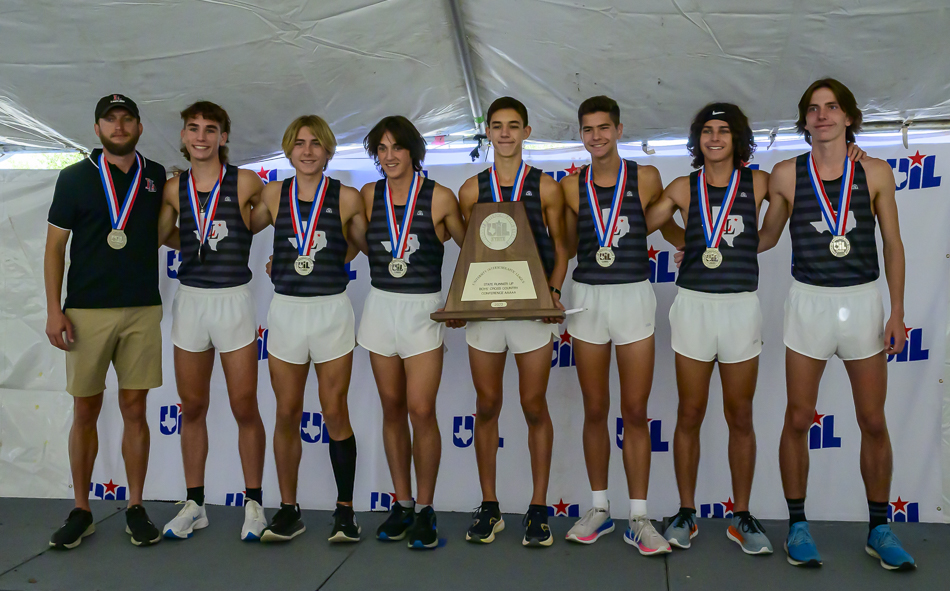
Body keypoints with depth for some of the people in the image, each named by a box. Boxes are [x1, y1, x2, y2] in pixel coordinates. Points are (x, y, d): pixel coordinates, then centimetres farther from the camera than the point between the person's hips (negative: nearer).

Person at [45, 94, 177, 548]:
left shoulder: (157, 176, 9)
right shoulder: (75, 178, 3)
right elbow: (55, 245, 2)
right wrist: (54, 310, -5)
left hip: (142, 310, 1)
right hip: (87, 311, -1)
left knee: (134, 409, 5)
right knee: (85, 411, 5)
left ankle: (135, 509, 16)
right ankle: (81, 511, 18)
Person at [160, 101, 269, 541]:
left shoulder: (244, 184, -5)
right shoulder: (174, 190, 5)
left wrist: (242, 232, 6)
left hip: (233, 299, -3)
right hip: (189, 300, 4)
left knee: (245, 408, 1)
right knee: (192, 408, 11)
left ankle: (253, 504, 16)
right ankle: (194, 505, 23)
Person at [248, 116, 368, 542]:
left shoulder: (346, 198, 0)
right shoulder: (274, 194, 5)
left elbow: (364, 245, 11)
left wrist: (329, 264, 5)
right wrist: (290, 262, 8)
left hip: (332, 311, -2)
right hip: (285, 311, 2)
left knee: (335, 414, 2)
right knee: (287, 415, 7)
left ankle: (345, 511, 15)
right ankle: (288, 511, 20)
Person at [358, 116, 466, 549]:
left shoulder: (440, 198, -4)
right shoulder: (370, 196, 5)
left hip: (423, 310, -3)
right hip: (380, 306, 4)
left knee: (421, 411, -8)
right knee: (392, 408, 9)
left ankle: (424, 509, 8)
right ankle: (401, 504, 21)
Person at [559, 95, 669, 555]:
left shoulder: (646, 178, 0)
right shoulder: (572, 186, 5)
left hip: (634, 296, -1)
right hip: (587, 297, 2)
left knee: (635, 412, 1)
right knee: (595, 411, 9)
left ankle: (638, 519, 11)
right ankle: (599, 509, 22)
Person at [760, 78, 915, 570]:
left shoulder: (875, 173, 0)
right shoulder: (786, 175, -1)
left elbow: (893, 244, 4)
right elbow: (767, 237, 11)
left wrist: (897, 313, 0)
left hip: (864, 302, 1)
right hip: (808, 303, -1)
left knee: (873, 422, 8)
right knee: (798, 420, 3)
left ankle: (879, 529, 24)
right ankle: (797, 525, 18)